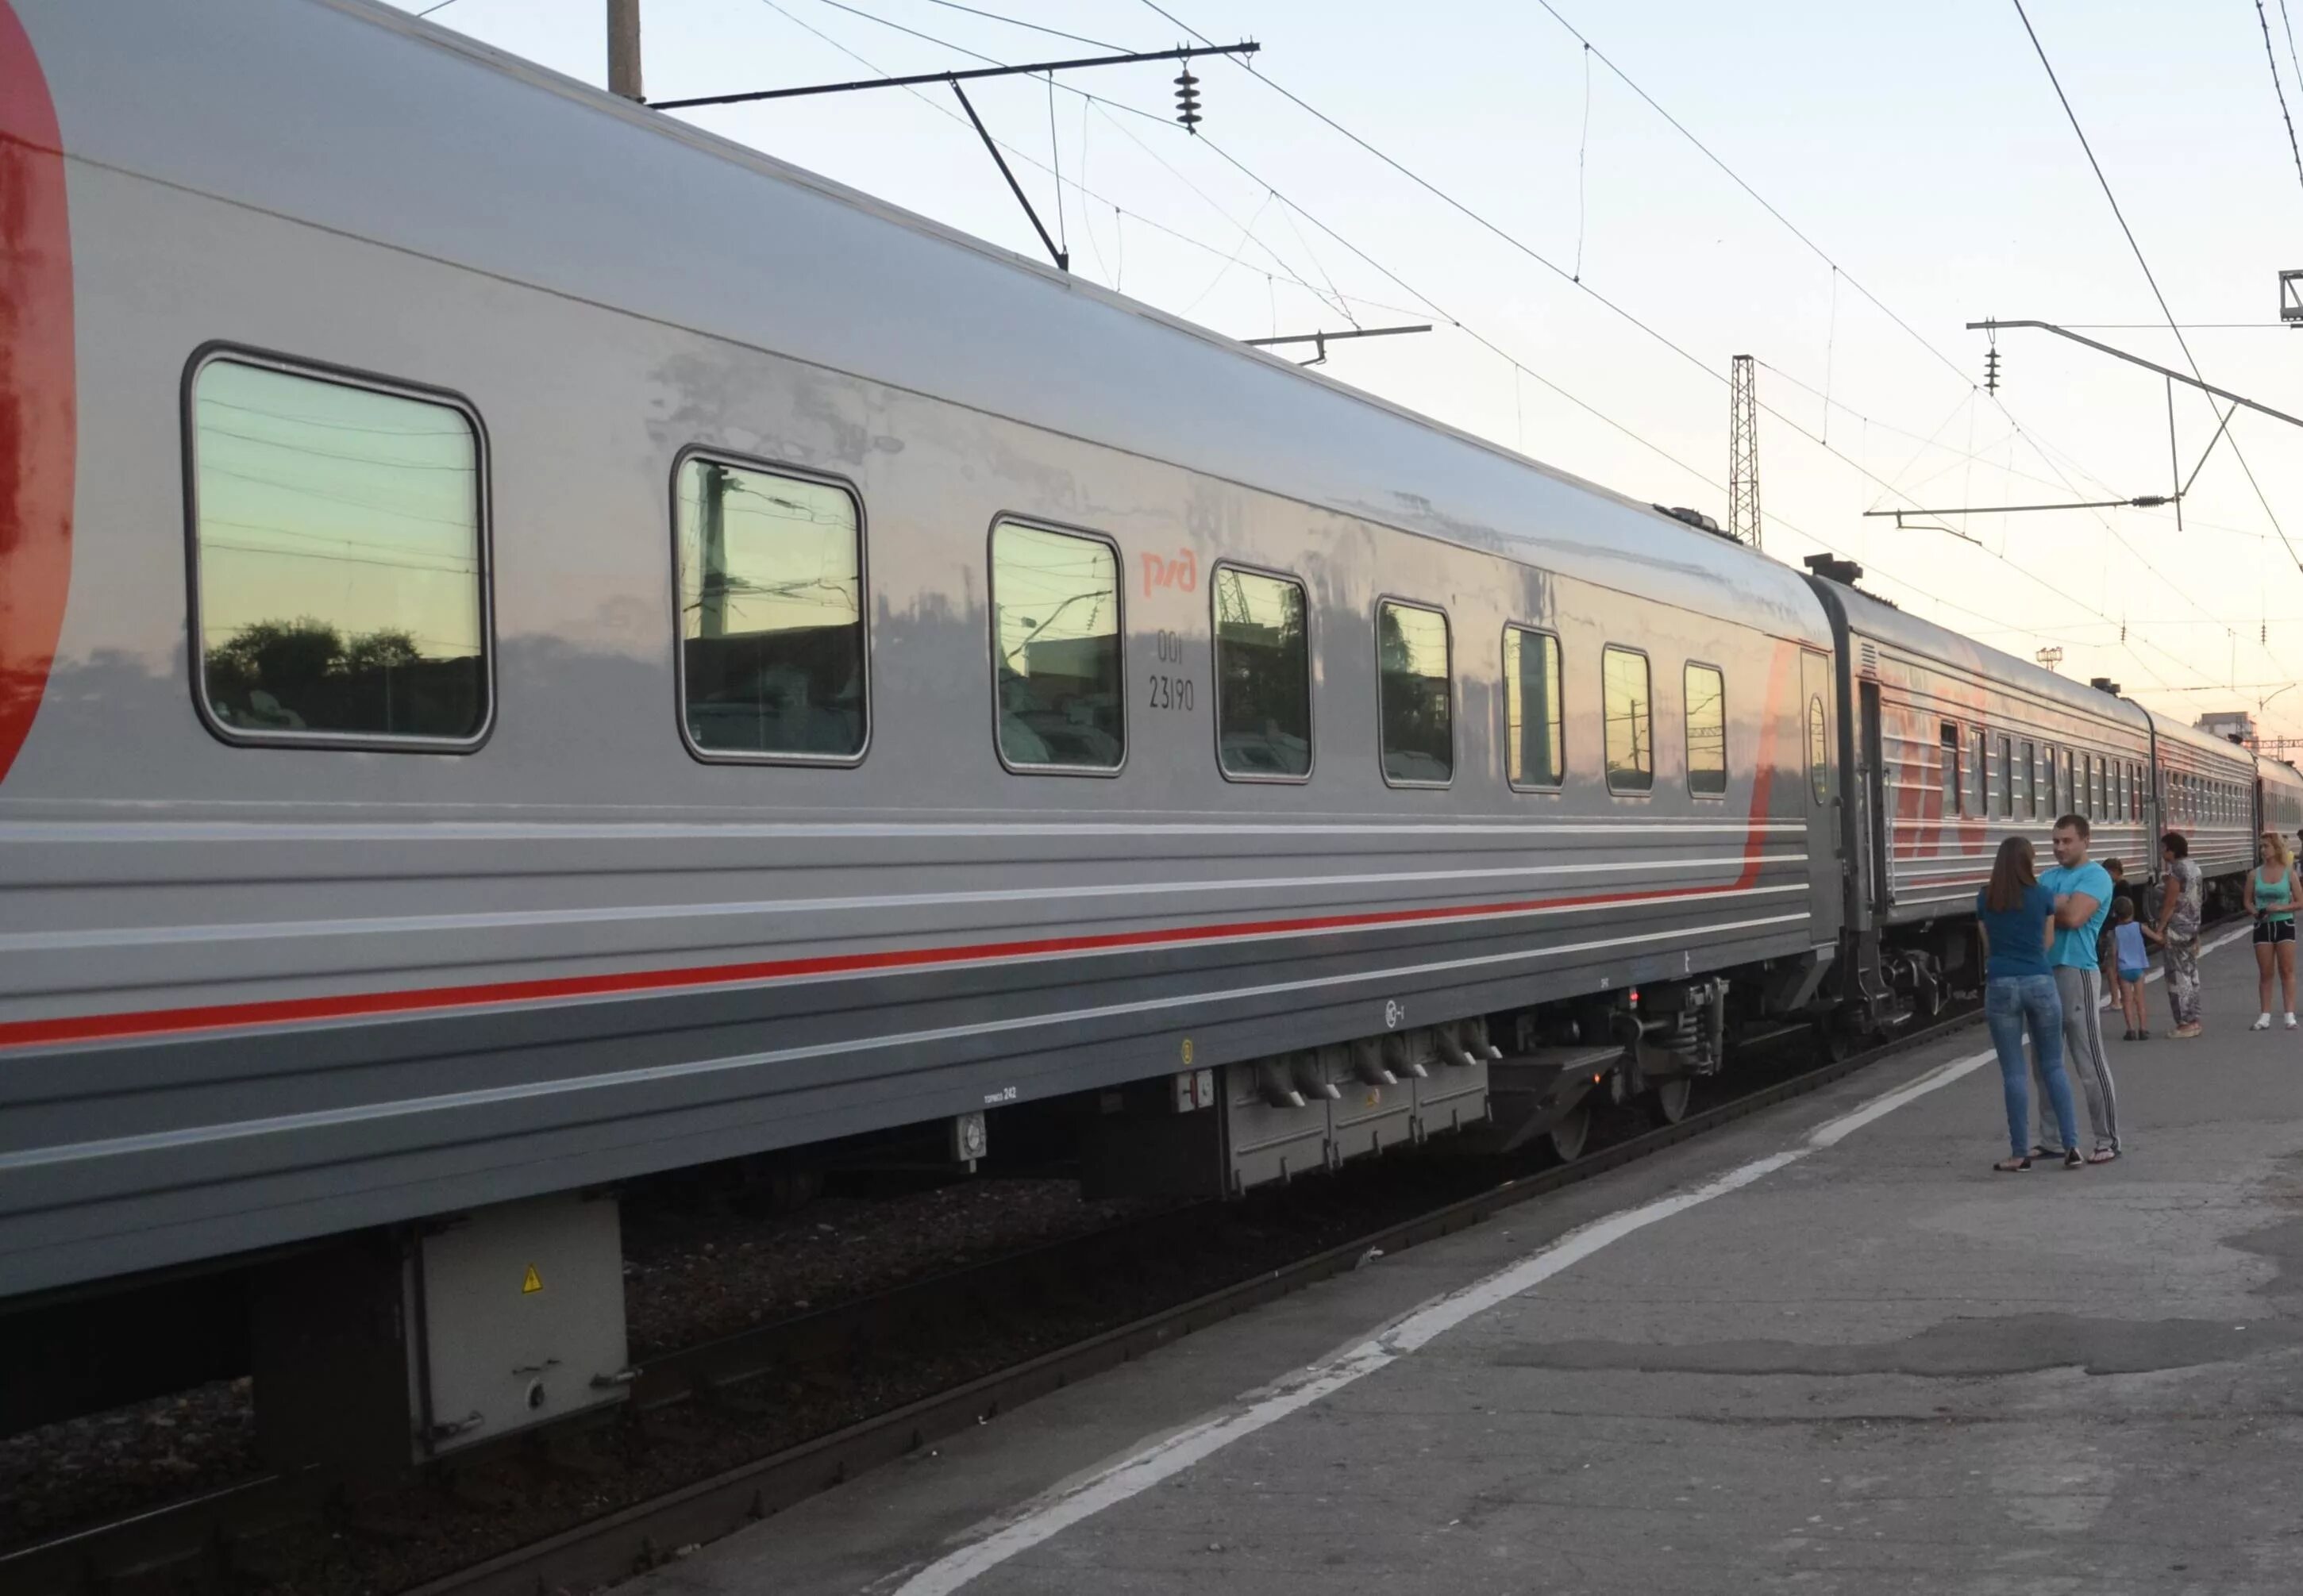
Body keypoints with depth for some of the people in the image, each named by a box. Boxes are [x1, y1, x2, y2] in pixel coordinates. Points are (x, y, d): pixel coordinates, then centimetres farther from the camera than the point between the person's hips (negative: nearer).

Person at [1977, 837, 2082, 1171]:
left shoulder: (1985, 899, 5)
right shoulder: (2043, 896, 0)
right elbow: (2047, 942, 9)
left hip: (2000, 986, 0)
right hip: (2040, 983, 0)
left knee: (2013, 1071, 4)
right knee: (2053, 1066, 10)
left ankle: (2020, 1153, 5)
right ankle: (2071, 1145, 3)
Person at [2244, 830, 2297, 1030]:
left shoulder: (2289, 873, -2)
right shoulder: (2254, 874, 1)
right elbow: (2248, 902, 8)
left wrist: (2280, 908, -16)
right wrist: (2257, 912, -13)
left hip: (2284, 925, -2)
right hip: (2263, 926, 2)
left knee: (2287, 971, -1)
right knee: (2265, 974, 5)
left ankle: (2290, 1015, 0)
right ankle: (2265, 1016, 9)